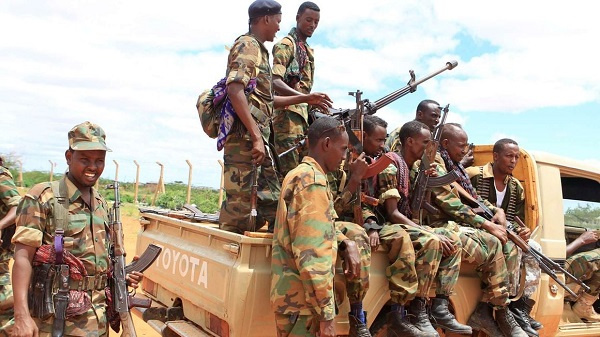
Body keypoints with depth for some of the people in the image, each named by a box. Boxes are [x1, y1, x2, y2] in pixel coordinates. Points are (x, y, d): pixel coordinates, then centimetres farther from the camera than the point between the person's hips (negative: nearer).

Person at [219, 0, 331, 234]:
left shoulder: (259, 50, 23)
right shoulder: (247, 46, -5)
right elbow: (235, 91, -20)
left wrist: (306, 98, 28)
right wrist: (256, 137, -24)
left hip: (257, 138, 10)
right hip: (244, 137, -10)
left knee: (271, 200, 11)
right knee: (238, 203, -9)